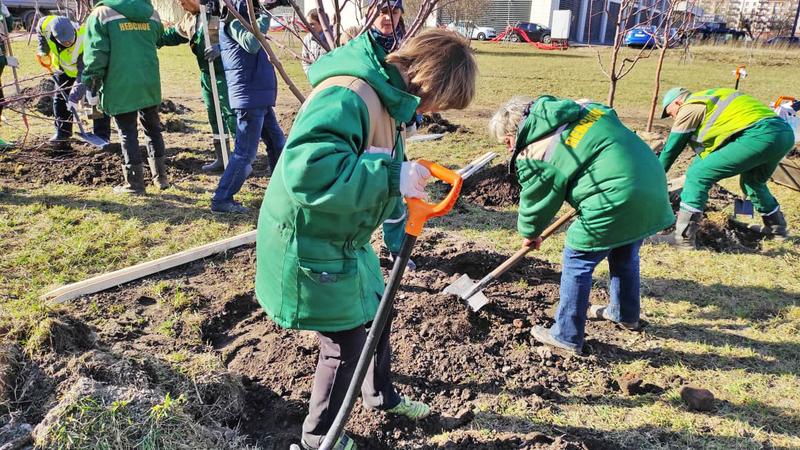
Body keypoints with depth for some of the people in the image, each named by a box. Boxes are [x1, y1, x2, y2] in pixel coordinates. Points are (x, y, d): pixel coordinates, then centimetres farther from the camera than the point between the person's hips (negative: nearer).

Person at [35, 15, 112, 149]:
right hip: (63, 69, 4)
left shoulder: (84, 41, -40)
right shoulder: (45, 25, -30)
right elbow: (40, 32, 0)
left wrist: (74, 98, -42)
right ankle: (62, 133, 12)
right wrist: (43, 51, 2)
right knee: (60, 98, 4)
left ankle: (102, 136, -6)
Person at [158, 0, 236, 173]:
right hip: (206, 75, 9)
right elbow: (174, 34, 25)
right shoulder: (189, 19, 13)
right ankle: (221, 159, 23)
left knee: (232, 115, -7)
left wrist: (220, 47, -33)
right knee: (214, 117, 14)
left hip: (225, 74, -9)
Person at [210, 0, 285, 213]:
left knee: (277, 144, 16)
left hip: (260, 97, 10)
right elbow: (251, 44, -27)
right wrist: (265, 18, -18)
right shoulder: (234, 22, -9)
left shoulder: (245, 20, 20)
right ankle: (221, 200, -1)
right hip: (249, 98, -10)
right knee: (245, 153, -8)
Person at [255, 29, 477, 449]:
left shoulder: (385, 95, 4)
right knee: (345, 346, 7)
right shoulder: (347, 96, -29)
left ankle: (381, 396, 52)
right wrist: (392, 178, -38)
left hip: (344, 241, 10)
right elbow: (308, 172, -42)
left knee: (376, 316, 24)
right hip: (310, 248, -9)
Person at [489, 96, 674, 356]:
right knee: (625, 256, 28)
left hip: (614, 201, -9)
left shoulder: (534, 156, -7)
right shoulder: (583, 107, 14)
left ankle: (567, 336, 19)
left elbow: (536, 202, 5)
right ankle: (626, 314, 50)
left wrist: (530, 233, 26)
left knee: (577, 263, 8)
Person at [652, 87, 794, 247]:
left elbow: (671, 148, 7)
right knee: (752, 181, 34)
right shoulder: (709, 98, 30)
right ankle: (776, 226, 47)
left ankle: (683, 238, -12)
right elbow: (706, 145, 36)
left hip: (758, 136, -9)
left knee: (697, 175, -8)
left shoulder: (689, 108, 4)